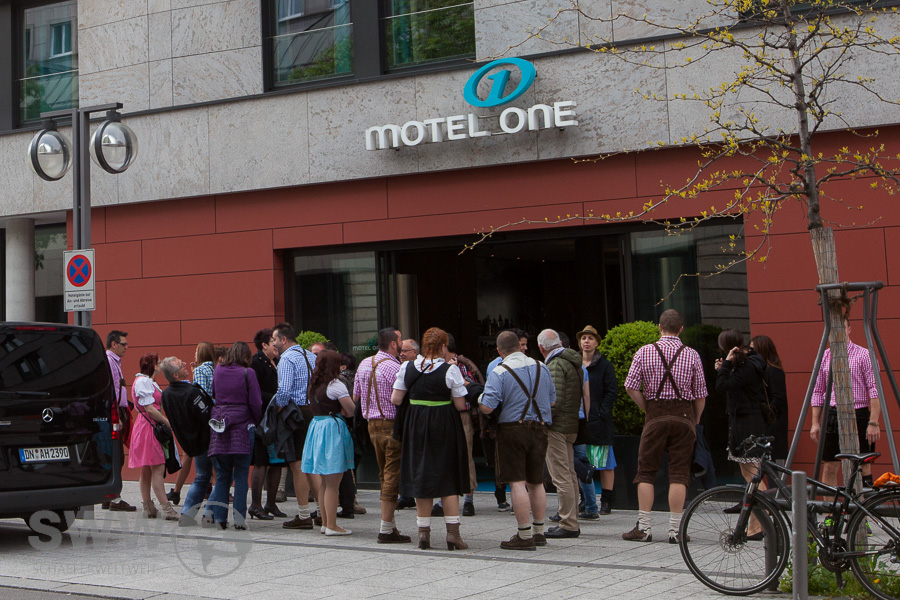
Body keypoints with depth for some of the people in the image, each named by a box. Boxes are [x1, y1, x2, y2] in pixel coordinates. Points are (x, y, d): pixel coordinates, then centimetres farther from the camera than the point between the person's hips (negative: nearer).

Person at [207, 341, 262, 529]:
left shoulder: (218, 371, 7)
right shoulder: (247, 373, -5)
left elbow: (213, 396, 14)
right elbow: (255, 403, -5)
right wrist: (255, 422, 9)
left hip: (219, 425, 4)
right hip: (242, 427, -4)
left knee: (222, 475, 9)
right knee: (241, 476, 0)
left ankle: (220, 517, 8)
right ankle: (239, 518, -2)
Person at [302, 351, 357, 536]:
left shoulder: (313, 385, 10)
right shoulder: (335, 385, -12)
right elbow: (352, 411, -12)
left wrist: (338, 411, 8)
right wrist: (343, 411, 9)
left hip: (316, 427, 8)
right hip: (333, 429, -8)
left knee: (322, 483, 14)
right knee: (332, 484, -3)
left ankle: (325, 522, 21)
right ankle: (331, 526, 0)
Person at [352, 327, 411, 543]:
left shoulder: (364, 364, 9)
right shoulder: (395, 368, -16)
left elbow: (355, 396, 17)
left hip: (372, 425, 8)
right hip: (392, 424, -8)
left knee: (384, 475, 16)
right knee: (393, 475, -4)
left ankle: (390, 523, 21)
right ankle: (386, 529, -4)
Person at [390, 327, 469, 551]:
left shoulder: (406, 368, -1)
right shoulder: (450, 370, -11)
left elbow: (395, 400, 1)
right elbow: (460, 405, -10)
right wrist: (461, 388, 8)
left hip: (416, 425, 3)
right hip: (445, 426, -3)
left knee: (420, 476, 10)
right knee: (448, 477, 5)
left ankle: (423, 531, 11)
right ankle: (452, 532, 0)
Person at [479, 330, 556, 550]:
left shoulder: (499, 372, -10)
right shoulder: (541, 368, 7)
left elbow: (487, 407, -17)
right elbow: (552, 401, 16)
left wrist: (480, 398, 5)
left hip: (512, 429, -6)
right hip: (540, 428, 6)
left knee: (517, 482, -4)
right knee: (536, 482, 15)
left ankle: (525, 535, -5)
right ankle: (538, 531, 22)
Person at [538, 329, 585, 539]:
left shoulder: (555, 366, -13)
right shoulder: (574, 363, 16)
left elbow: (555, 401, -22)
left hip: (557, 427, -10)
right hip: (571, 425, 10)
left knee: (561, 476, -7)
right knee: (569, 475, 13)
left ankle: (568, 524, -7)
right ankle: (571, 522, 19)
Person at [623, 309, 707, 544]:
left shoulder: (644, 352, 1)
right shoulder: (692, 355, 3)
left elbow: (630, 386, -5)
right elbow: (701, 394, 3)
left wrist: (647, 409, 6)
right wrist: (695, 421, 14)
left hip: (655, 415, 0)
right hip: (684, 415, 0)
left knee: (646, 471, 6)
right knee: (679, 473, 2)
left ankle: (643, 527, 5)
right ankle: (675, 529, 0)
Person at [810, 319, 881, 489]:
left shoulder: (864, 355, -2)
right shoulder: (824, 357, 10)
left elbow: (875, 390, -7)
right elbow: (817, 392, 15)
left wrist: (874, 422, -14)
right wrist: (815, 422, 9)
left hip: (858, 416, -4)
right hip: (833, 416, 4)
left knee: (863, 467, -1)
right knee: (829, 468, 3)